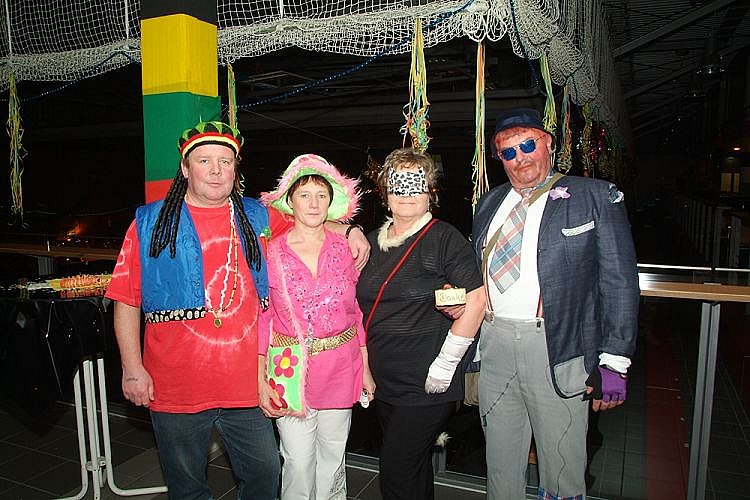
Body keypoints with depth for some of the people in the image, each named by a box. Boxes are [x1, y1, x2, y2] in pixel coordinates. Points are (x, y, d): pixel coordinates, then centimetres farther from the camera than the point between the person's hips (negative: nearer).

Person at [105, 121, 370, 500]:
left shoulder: (258, 218, 5)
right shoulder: (150, 223, -1)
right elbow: (126, 301, 1)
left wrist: (349, 230, 3)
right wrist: (132, 368, -5)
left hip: (246, 384, 2)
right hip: (175, 389, -1)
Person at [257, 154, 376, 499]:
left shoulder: (344, 248, 1)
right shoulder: (271, 251, -4)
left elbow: (358, 311, 6)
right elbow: (262, 319, 0)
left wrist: (366, 368, 4)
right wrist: (261, 380, -4)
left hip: (341, 368, 2)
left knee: (332, 458, 15)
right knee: (299, 462, 5)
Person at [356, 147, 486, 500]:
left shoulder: (444, 238, -10)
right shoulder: (373, 242, 9)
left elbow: (476, 300, -16)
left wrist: (444, 365, -16)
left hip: (426, 388, -6)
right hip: (383, 385, 6)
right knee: (415, 471, 21)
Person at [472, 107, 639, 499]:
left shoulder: (595, 197, -2)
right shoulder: (489, 204, 13)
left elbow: (619, 283, -6)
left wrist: (614, 361, -10)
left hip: (557, 350, -4)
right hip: (493, 343, 5)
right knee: (501, 465, 18)